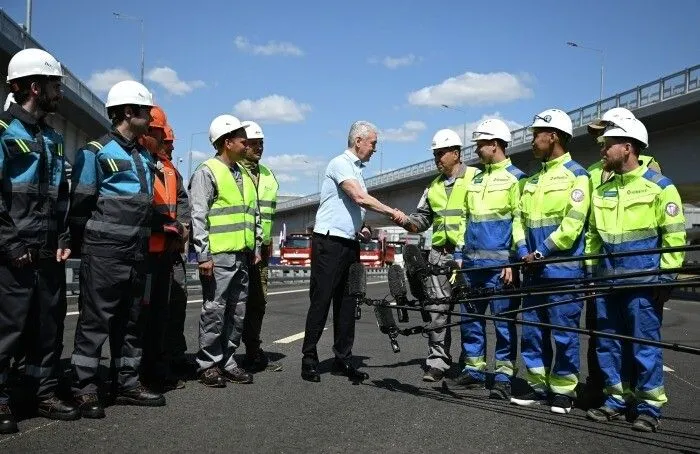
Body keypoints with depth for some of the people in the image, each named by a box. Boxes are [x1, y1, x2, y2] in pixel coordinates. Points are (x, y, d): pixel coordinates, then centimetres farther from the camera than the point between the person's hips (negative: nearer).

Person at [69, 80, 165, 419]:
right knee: (96, 319, -4)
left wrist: (143, 238, 14)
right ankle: (85, 390, 4)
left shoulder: (145, 157, 16)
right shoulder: (96, 152, -5)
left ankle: (127, 383, 22)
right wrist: (90, 241, -5)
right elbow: (80, 204, -8)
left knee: (130, 320, 12)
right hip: (105, 253, -7)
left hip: (138, 252, 7)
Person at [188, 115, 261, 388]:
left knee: (238, 312, 10)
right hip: (218, 255, -7)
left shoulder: (245, 175, 19)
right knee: (214, 311, -3)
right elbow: (198, 217, -11)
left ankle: (227, 360, 20)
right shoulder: (207, 172, -5)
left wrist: (256, 247, 18)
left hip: (242, 255, 8)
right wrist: (203, 255, -15)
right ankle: (208, 364, 8)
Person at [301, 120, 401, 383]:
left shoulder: (357, 169, 19)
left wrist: (361, 228, 12)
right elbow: (360, 198, -21)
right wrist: (392, 213, -19)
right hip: (329, 241, -8)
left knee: (346, 303, 8)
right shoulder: (340, 163, -8)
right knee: (321, 301, -4)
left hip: (350, 243, 9)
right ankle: (309, 359, 5)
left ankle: (343, 360, 14)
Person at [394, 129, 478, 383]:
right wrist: (405, 221, -1)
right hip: (440, 253, 5)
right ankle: (437, 361, 10)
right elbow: (422, 218, 20)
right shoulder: (434, 186, 19)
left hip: (468, 254, -5)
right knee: (437, 308, 3)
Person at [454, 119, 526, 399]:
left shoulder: (515, 178, -2)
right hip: (472, 262, 7)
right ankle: (473, 369, 21)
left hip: (499, 264, -7)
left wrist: (513, 261, -13)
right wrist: (461, 255, 17)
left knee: (503, 321, -1)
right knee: (470, 318, 11)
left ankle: (503, 376, 6)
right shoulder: (476, 179, 18)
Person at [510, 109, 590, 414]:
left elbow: (572, 224, -14)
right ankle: (538, 385, 22)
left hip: (562, 270, -7)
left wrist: (541, 252, -14)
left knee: (564, 332, 1)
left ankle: (563, 389, 14)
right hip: (533, 269, 7)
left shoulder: (576, 175, -5)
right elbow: (520, 219, 13)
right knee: (532, 330, 11)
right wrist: (524, 252, -3)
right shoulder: (533, 180, 18)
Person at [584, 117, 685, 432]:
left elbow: (674, 237, -7)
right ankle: (617, 398, 23)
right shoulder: (602, 190, 13)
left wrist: (665, 279, -10)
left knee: (644, 345, 0)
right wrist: (591, 271, 14)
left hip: (643, 283, -6)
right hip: (607, 282, 6)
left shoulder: (659, 186, -4)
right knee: (608, 343, 10)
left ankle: (649, 406, 13)